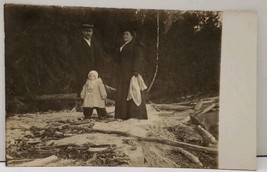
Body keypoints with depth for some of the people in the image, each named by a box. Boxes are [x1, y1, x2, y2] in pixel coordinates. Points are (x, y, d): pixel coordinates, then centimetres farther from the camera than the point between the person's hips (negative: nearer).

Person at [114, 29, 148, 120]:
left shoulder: (136, 46, -1)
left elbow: (138, 59, -11)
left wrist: (135, 71, -22)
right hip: (122, 74, 8)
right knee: (122, 94, 4)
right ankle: (124, 115, 6)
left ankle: (136, 114, -7)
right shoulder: (122, 47, 24)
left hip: (131, 73, -8)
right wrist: (119, 74, 15)